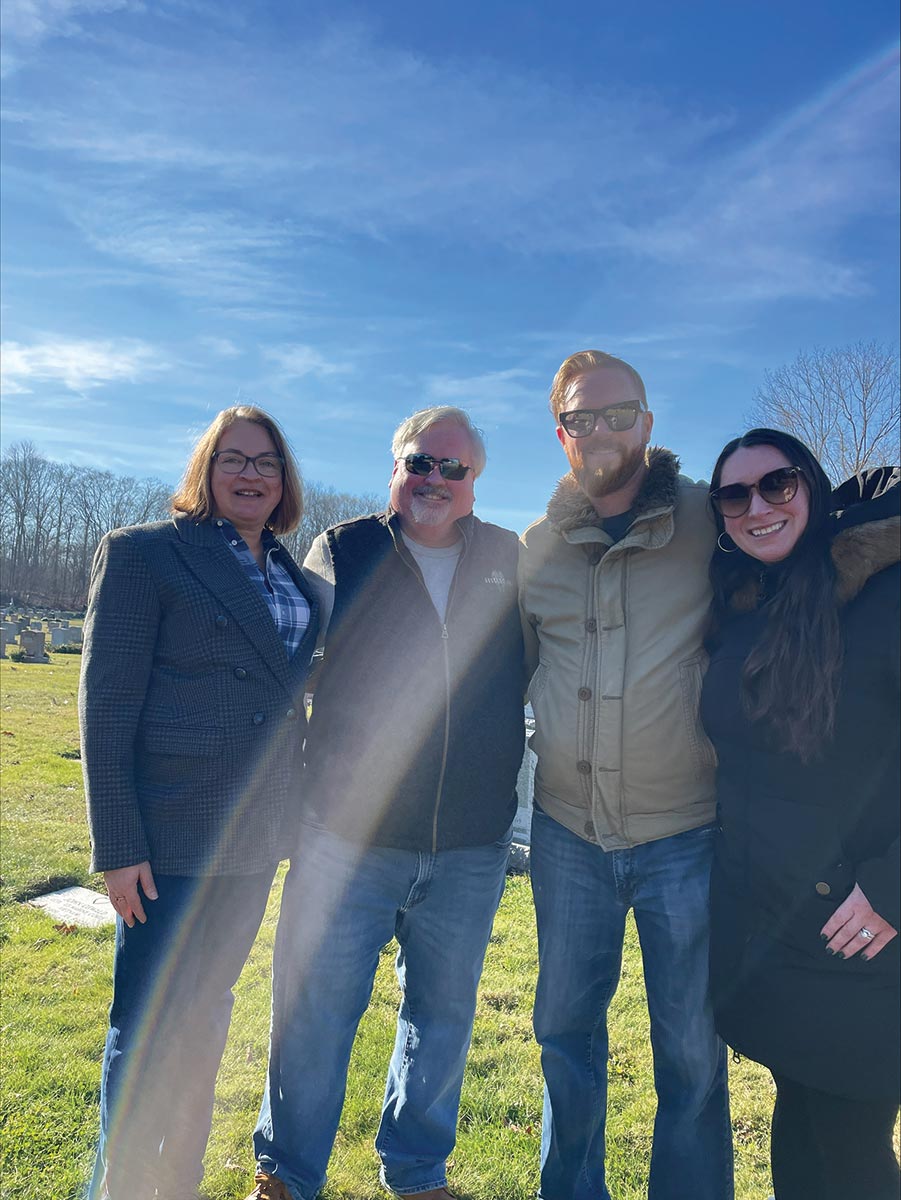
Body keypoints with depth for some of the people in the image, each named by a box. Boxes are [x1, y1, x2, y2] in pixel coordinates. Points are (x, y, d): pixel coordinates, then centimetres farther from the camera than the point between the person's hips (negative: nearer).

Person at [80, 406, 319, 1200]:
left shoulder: (291, 574, 10)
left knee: (206, 1018, 20)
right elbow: (105, 704, -11)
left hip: (256, 836, 6)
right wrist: (118, 846, -14)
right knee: (149, 1030, 5)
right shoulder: (143, 553, -7)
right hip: (171, 837, -6)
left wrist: (295, 812, 13)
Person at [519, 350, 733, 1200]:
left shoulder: (709, 522, -5)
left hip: (684, 832, -3)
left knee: (691, 1052, 11)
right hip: (568, 830, 3)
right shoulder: (536, 548, 5)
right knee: (565, 1030, 17)